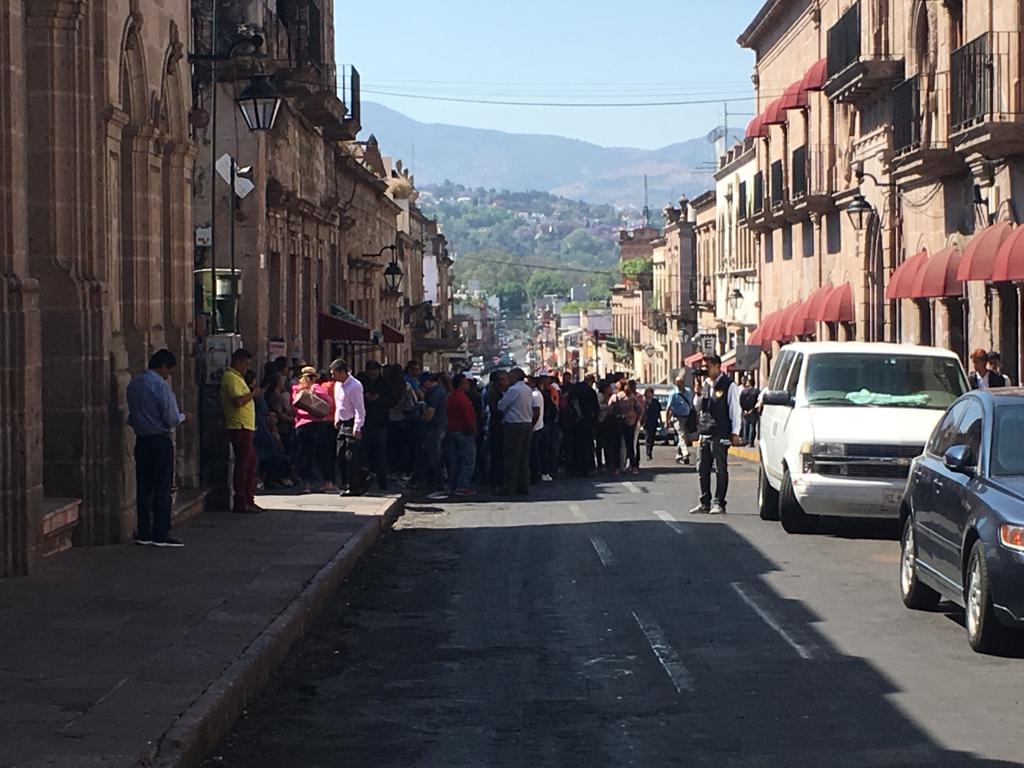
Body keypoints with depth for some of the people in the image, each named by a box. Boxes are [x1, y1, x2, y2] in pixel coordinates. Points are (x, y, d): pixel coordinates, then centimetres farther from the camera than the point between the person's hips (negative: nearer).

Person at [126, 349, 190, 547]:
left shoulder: (134, 384, 9)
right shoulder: (161, 386, -15)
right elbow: (172, 418, -16)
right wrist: (183, 417, 5)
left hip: (141, 440, 7)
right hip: (160, 441, -7)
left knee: (143, 487, 10)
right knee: (162, 488, -2)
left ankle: (143, 532, 12)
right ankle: (161, 534, -2)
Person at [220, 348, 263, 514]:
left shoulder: (237, 377, 21)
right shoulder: (231, 377, -12)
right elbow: (238, 401, -23)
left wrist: (252, 393, 12)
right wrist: (253, 394, -11)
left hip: (246, 427, 11)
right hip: (239, 427, -11)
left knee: (251, 463, 13)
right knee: (242, 464, -8)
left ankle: (248, 500, 18)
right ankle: (240, 502, -5)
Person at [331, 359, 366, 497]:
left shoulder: (354, 386, -18)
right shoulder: (338, 385, 9)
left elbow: (359, 409, -20)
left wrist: (357, 428, -24)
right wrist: (337, 419, 16)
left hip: (353, 423, -9)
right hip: (342, 424, 9)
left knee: (352, 456, -9)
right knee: (340, 455, 11)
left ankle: (354, 488, -4)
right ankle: (345, 485, 21)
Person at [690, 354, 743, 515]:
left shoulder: (728, 385, -5)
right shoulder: (705, 385, 15)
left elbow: (735, 410, -6)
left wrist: (735, 432, -9)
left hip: (720, 435, -7)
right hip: (704, 434, 7)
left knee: (720, 469, -3)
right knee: (702, 469, 8)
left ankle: (719, 504, 2)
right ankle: (704, 503, 16)